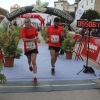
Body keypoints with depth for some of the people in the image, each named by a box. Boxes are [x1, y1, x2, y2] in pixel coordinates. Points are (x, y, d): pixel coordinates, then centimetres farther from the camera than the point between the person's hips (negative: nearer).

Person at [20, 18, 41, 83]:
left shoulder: (34, 28, -6)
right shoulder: (23, 29, -16)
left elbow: (36, 35, 12)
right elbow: (24, 39, -26)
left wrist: (38, 39, -9)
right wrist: (33, 39, -29)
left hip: (34, 47, 0)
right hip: (27, 48, 0)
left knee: (34, 62, -9)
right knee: (29, 60, 24)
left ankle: (35, 77, -6)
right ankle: (30, 66, 62)